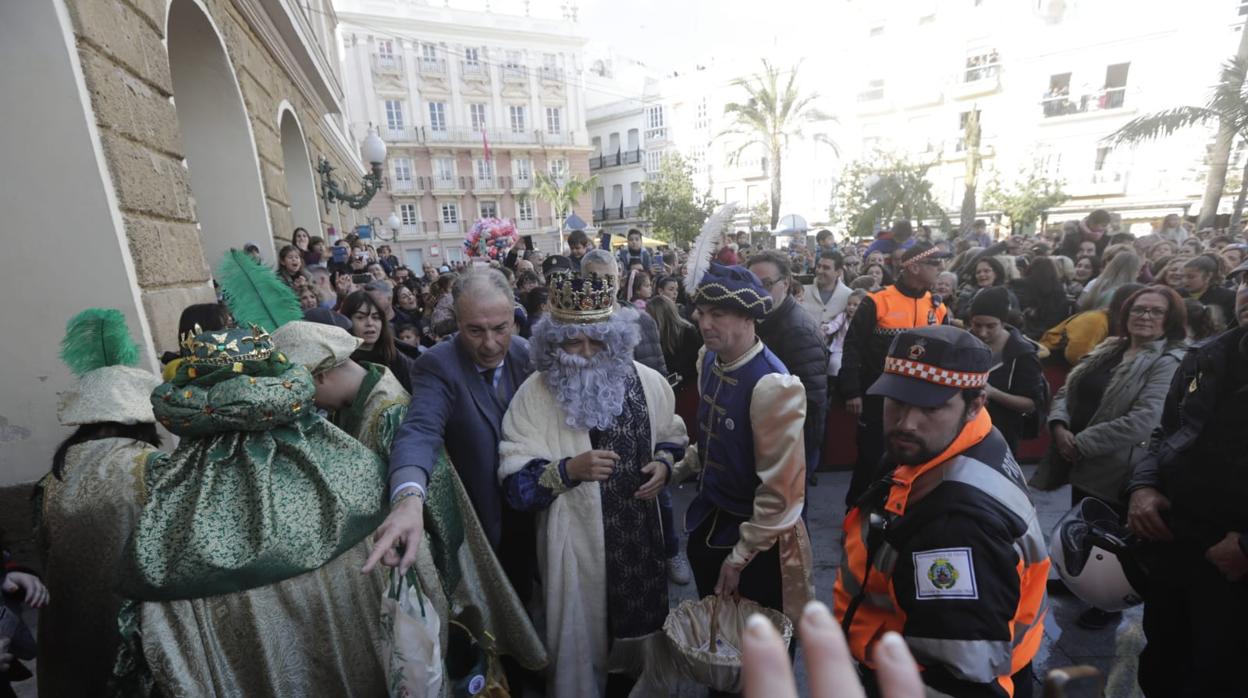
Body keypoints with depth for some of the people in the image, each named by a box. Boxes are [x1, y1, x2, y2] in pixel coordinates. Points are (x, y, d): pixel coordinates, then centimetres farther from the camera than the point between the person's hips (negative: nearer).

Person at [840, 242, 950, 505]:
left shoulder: (937, 308, 5)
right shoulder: (877, 302, -12)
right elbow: (854, 346, -12)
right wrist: (852, 391, -15)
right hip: (879, 396, -5)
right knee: (870, 456, 6)